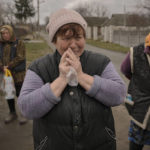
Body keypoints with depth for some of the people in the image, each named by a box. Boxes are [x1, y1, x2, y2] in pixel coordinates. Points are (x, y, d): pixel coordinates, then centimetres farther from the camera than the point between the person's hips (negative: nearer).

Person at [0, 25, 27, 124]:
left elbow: (20, 57, -14)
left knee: (20, 94, 1)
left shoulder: (19, 43, -5)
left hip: (18, 74, -5)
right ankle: (12, 113, 31)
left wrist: (9, 66, -17)